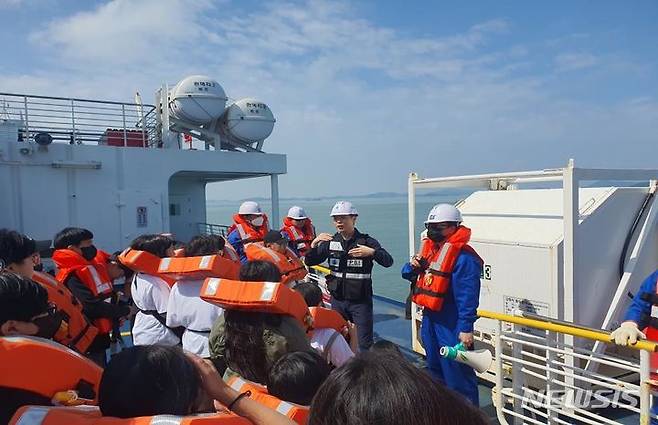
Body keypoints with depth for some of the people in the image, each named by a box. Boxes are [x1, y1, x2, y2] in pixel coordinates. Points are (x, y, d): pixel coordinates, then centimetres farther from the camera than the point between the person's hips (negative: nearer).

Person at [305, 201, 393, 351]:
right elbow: (310, 261, 3)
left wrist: (371, 252, -31)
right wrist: (314, 244, -14)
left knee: (364, 343, 0)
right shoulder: (330, 242, 5)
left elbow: (388, 261, -14)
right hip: (338, 300, 4)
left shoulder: (366, 241, -6)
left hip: (360, 301, -4)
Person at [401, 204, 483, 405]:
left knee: (457, 372, -1)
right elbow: (409, 275, 17)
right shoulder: (430, 248, 8)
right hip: (430, 317, 10)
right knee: (435, 368, 24)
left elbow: (467, 296, -23)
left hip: (451, 323, -10)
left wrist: (466, 328, -24)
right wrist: (412, 267, -5)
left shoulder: (463, 257, -20)